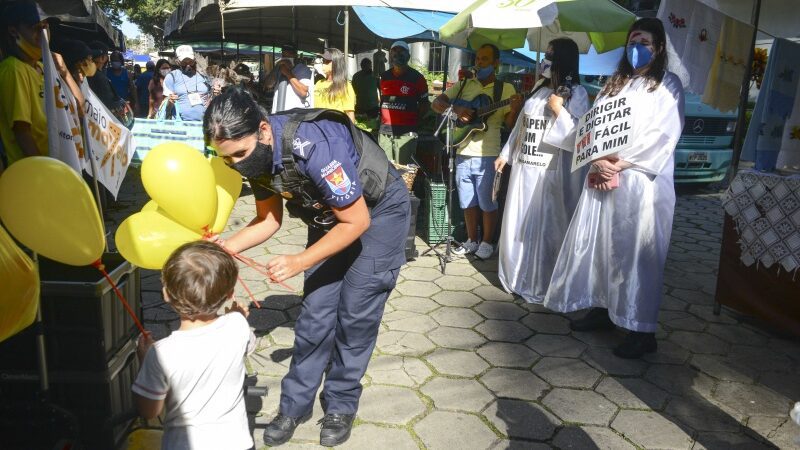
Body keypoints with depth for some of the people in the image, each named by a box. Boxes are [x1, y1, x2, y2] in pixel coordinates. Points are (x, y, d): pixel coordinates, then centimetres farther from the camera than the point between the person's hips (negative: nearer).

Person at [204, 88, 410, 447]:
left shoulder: (314, 145, -38)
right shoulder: (255, 153, -15)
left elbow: (357, 222, -28)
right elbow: (270, 218, -1)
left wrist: (299, 262, -29)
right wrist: (227, 247, -18)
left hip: (379, 213, -6)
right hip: (329, 217, 6)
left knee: (354, 315, -2)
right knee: (315, 313, 6)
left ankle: (341, 406, 18)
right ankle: (295, 405, 21)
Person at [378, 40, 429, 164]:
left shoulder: (417, 78, 1)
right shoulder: (384, 77, 13)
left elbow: (424, 105, 6)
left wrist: (414, 120, -1)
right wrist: (382, 118, 13)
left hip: (406, 133, -4)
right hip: (384, 132, 5)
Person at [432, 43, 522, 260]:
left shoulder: (505, 89, 1)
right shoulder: (463, 85, 9)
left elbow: (510, 124, -3)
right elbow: (437, 103, 3)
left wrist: (514, 110, -24)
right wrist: (456, 109, -14)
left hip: (487, 156, -3)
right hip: (463, 154, 3)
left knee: (487, 203, 5)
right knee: (468, 202, 13)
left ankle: (487, 242, 21)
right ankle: (472, 240, 28)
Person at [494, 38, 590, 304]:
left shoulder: (577, 93, -7)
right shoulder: (539, 88, 14)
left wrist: (559, 112, -19)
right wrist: (505, 154, 20)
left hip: (550, 172, -7)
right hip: (524, 167, 7)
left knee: (544, 227, 0)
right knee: (519, 224, 13)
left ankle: (541, 284, 14)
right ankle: (518, 276, 29)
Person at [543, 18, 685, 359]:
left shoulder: (668, 85, 4)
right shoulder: (613, 84, 19)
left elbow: (664, 135, -8)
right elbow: (593, 124, 9)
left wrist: (621, 164, -15)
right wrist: (598, 162, -9)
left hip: (640, 182, -6)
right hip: (601, 178, 6)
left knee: (635, 252, -6)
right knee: (596, 245, 9)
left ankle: (642, 331, 1)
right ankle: (601, 308, 24)